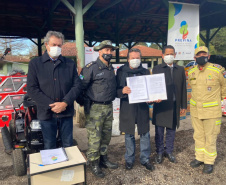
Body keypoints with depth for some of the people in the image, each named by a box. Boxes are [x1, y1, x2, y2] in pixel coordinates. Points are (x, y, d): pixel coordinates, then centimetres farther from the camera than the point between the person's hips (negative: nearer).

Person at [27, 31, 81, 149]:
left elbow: (77, 85, 0)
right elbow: (32, 89, -5)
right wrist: (51, 105, -13)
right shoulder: (35, 63, 1)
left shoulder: (70, 64, 5)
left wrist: (65, 103, -14)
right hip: (46, 113, -1)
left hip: (66, 112, 1)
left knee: (68, 146, 15)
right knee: (49, 147, 14)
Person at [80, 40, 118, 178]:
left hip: (109, 107, 7)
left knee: (106, 135, 16)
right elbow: (81, 87, -12)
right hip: (95, 108, -7)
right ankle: (94, 164, 19)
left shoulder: (111, 69, 12)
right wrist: (85, 104, -10)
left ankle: (103, 159, 34)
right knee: (95, 138, 1)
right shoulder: (91, 68, -12)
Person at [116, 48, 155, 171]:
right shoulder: (121, 72, 1)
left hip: (142, 107, 2)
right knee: (129, 135, 10)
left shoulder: (145, 72, 8)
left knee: (145, 134, 8)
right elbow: (116, 90, -2)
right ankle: (129, 159, 28)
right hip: (127, 107, -1)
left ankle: (145, 159, 27)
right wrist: (122, 91, -24)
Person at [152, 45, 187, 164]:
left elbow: (183, 88, 10)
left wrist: (183, 105, 8)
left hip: (174, 106, 3)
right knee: (159, 131, 8)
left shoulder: (180, 70, 11)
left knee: (171, 130, 13)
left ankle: (169, 151, 29)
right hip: (160, 105, -2)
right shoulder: (157, 69, 2)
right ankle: (159, 152, 24)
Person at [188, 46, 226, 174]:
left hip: (212, 111, -4)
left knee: (210, 138, 6)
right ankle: (200, 158, 33)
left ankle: (209, 162, 24)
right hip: (195, 110, 5)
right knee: (198, 136, 16)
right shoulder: (191, 72, 2)